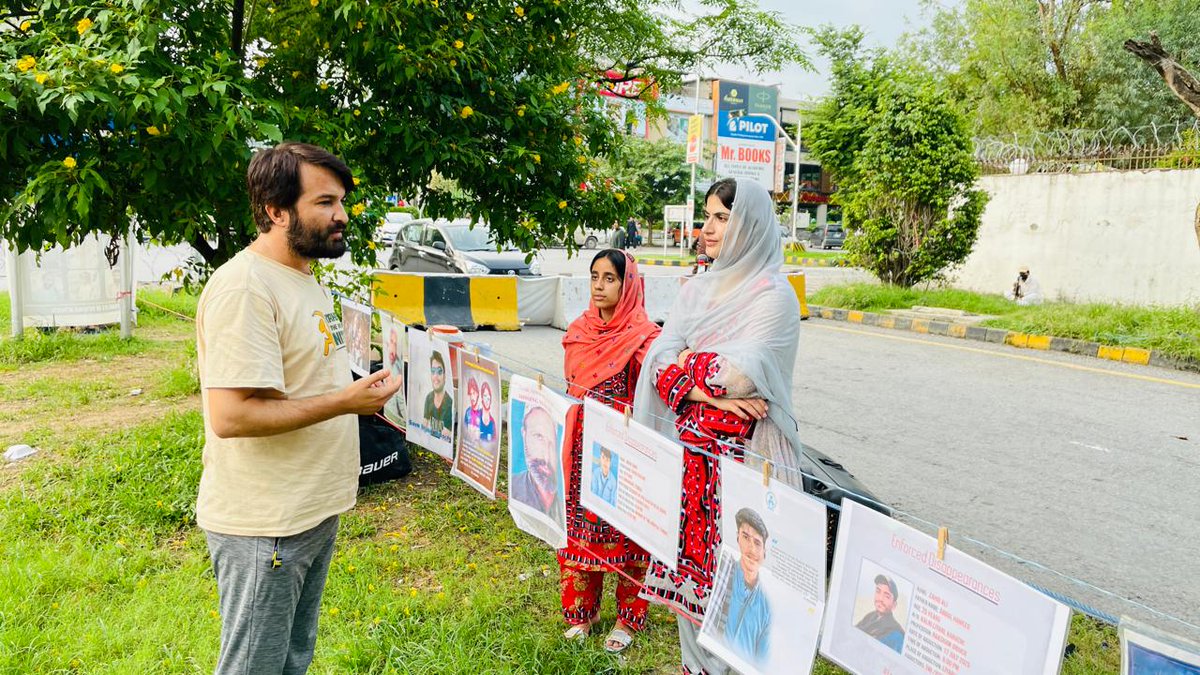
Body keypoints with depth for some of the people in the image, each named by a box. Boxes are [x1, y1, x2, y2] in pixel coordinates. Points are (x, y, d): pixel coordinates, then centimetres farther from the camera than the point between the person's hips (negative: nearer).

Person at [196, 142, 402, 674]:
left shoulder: (302, 278, 11)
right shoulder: (244, 288, -22)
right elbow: (230, 416, -28)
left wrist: (360, 390, 8)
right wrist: (345, 401, -23)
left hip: (315, 511, 9)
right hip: (264, 527, -9)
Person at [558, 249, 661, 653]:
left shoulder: (643, 336, -11)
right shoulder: (579, 331, 6)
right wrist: (563, 442, 15)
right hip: (582, 447, 5)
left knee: (624, 530, 6)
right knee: (579, 525, 12)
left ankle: (629, 616, 24)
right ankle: (582, 609, 30)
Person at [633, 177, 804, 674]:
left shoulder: (773, 295, -9)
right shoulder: (697, 289, 10)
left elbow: (741, 374, -20)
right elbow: (660, 364, 1)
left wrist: (689, 363, -4)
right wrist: (709, 393, -15)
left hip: (743, 452, -6)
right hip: (689, 446, 6)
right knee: (690, 555, 12)